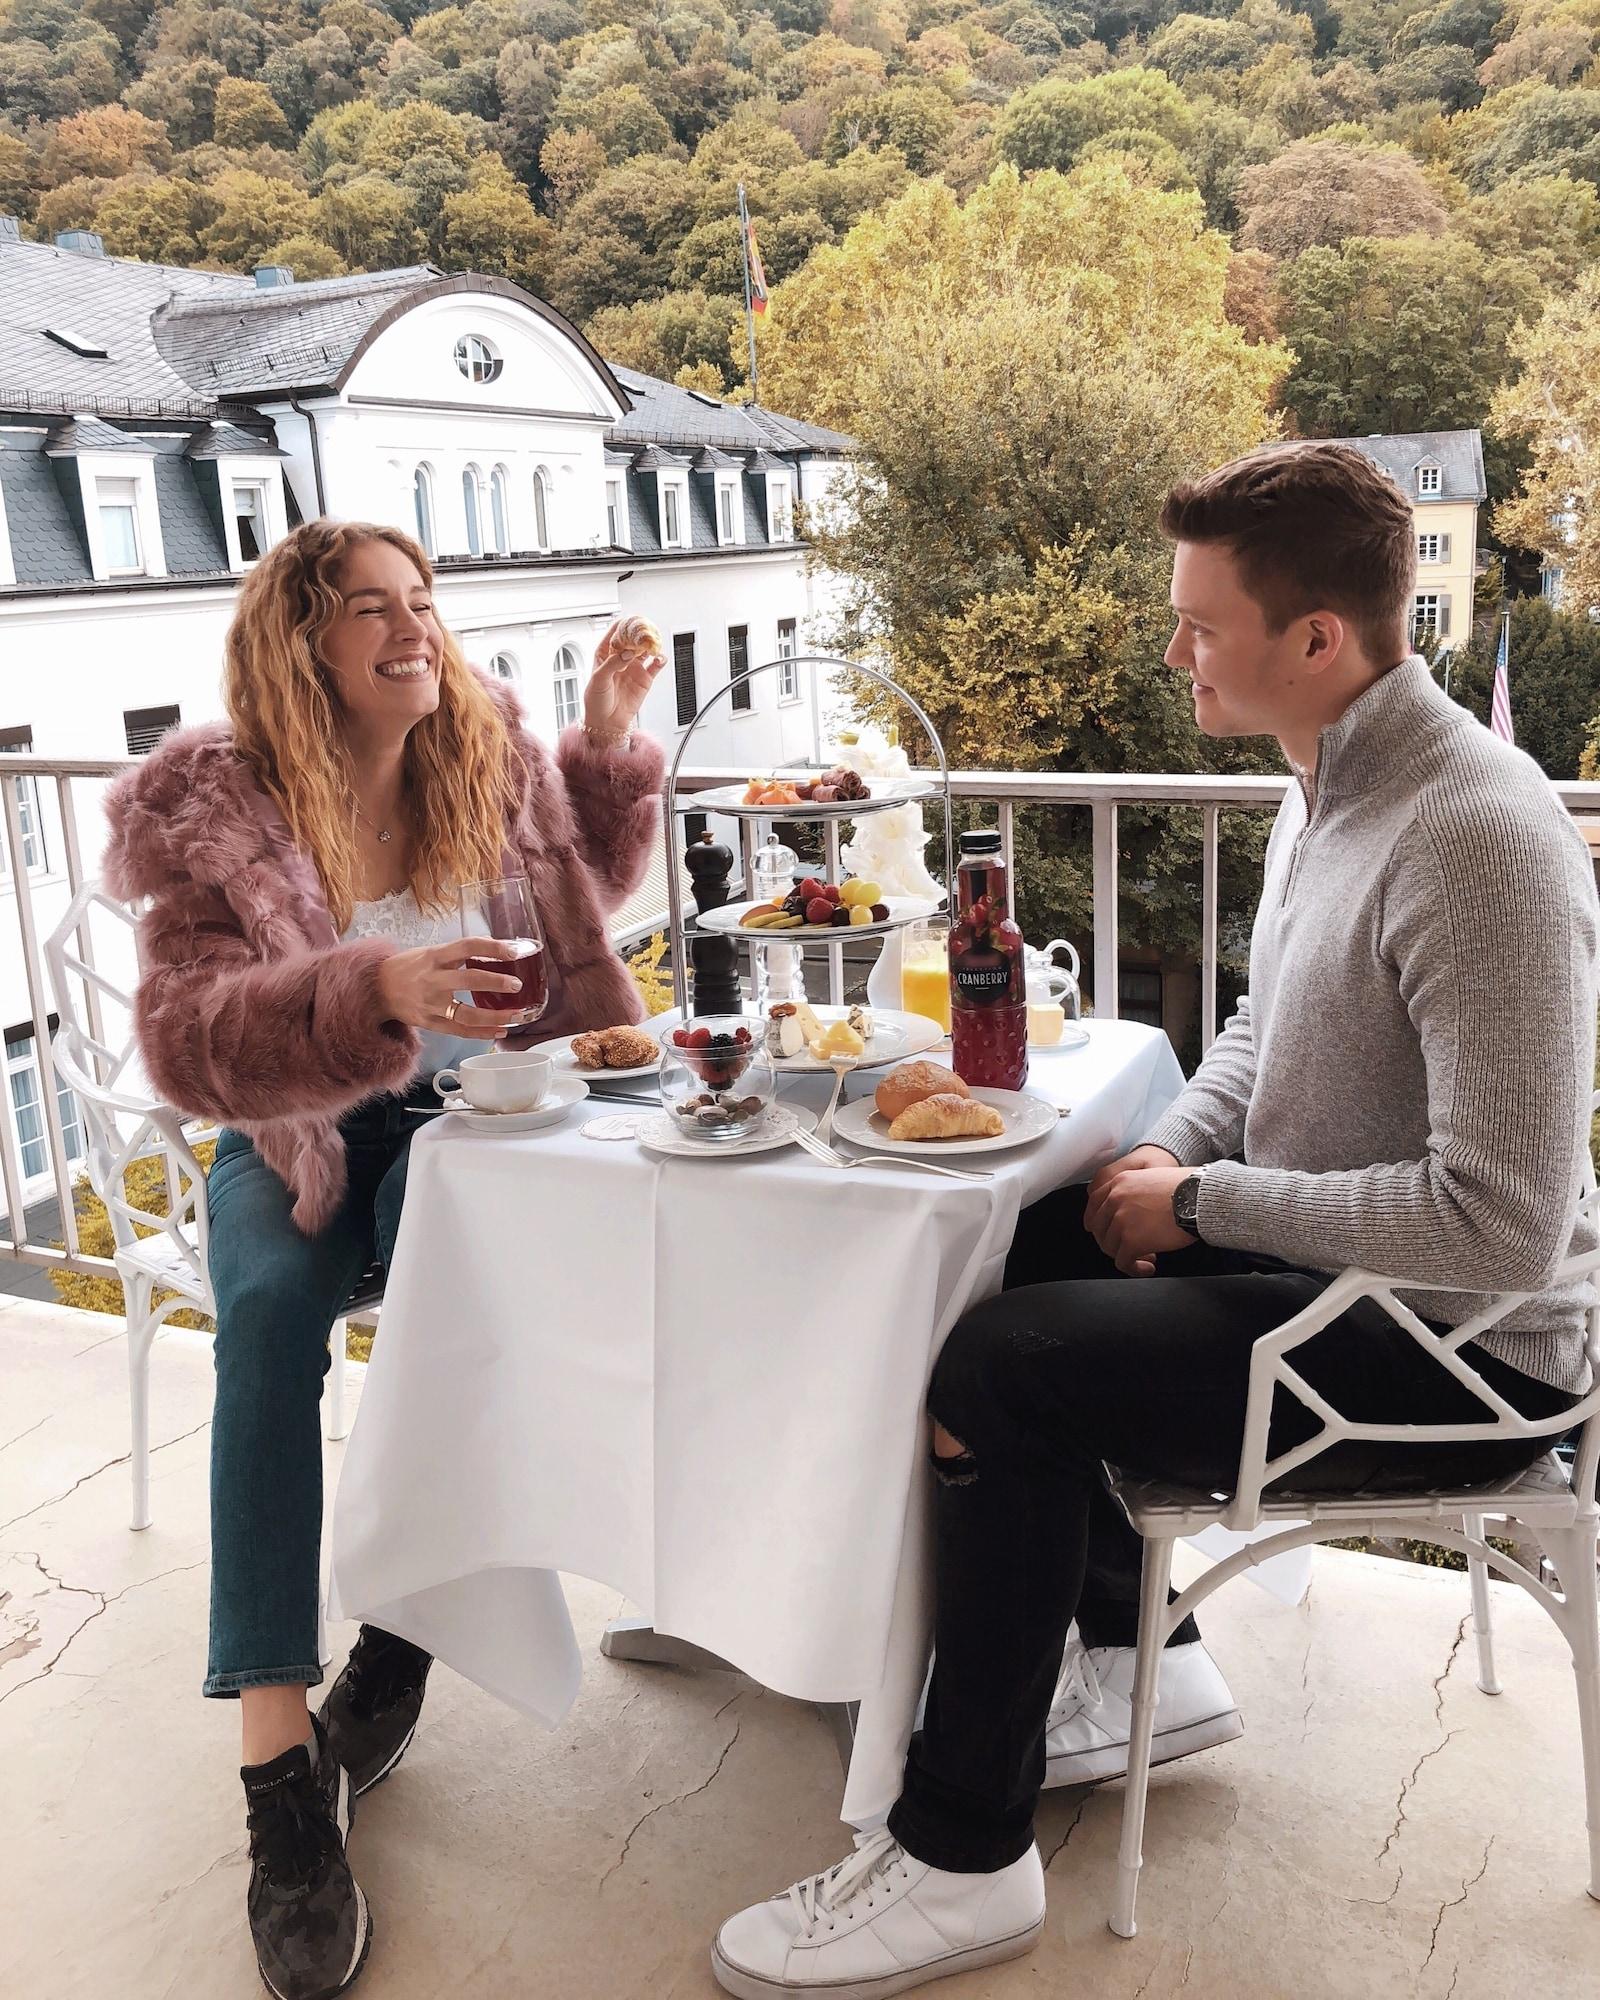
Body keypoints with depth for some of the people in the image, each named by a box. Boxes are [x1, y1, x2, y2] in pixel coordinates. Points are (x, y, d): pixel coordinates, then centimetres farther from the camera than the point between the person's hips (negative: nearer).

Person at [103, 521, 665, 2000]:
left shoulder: (492, 757, 0)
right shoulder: (213, 814, -10)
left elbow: (585, 883, 20)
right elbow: (189, 1040, -23)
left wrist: (609, 741, 4)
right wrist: (378, 992, -40)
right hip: (294, 1136, -1)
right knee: (269, 1313, -31)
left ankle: (396, 1645, -15)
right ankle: (279, 1756, -28)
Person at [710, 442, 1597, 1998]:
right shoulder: (1324, 790, 5)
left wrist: (1203, 1200, -20)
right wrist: (1169, 1158, -1)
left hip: (1456, 1345, -10)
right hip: (1319, 1256, 10)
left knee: (1002, 1367, -19)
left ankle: (966, 1860, -2)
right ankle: (1138, 1656, 25)